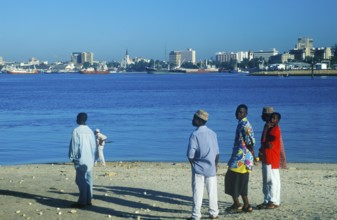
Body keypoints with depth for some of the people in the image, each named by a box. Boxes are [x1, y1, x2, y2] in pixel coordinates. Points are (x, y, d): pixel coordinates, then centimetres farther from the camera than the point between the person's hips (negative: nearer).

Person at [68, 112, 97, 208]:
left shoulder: (76, 131, -8)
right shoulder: (90, 130, 9)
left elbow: (74, 145, -7)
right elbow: (94, 145, 12)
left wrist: (72, 157, 3)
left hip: (81, 160, -6)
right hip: (90, 160, 6)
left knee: (81, 181, -5)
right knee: (88, 180, 9)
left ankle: (82, 201, -6)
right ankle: (88, 200, 13)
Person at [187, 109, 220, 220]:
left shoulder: (195, 134, -14)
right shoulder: (212, 133, 1)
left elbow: (190, 154, -16)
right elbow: (217, 152, 4)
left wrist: (193, 164, 3)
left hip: (198, 168, -4)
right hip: (211, 168, 4)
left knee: (197, 192, 3)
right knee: (212, 191, 13)